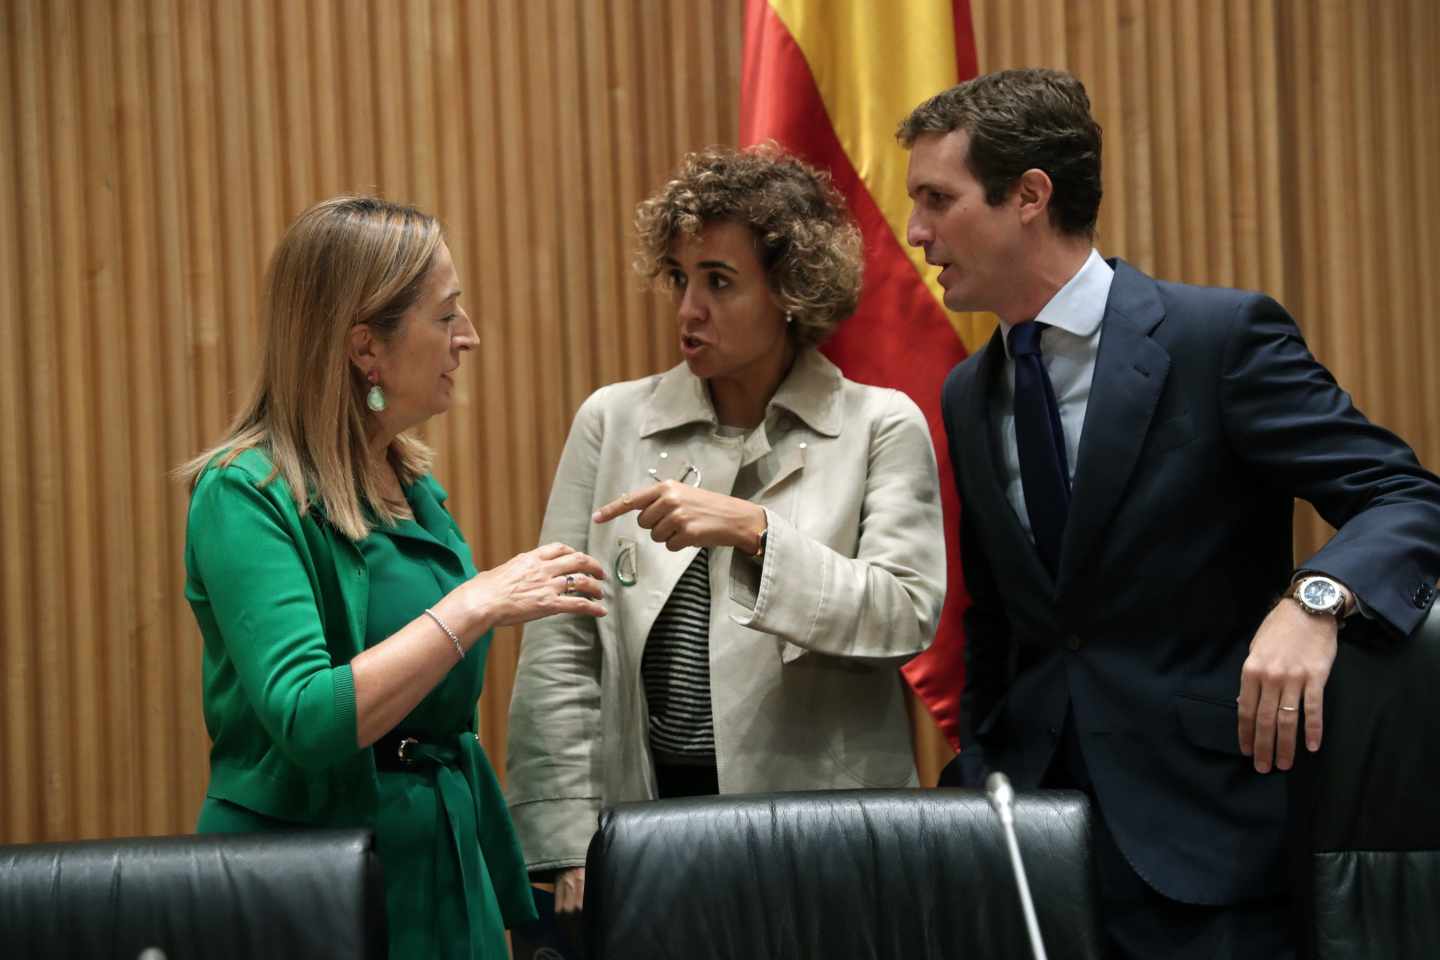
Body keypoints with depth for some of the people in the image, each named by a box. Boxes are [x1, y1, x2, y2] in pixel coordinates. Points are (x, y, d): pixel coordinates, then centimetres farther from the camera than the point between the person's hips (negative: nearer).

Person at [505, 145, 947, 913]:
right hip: (644, 820, 2)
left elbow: (907, 616, -10)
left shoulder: (881, 427, 1)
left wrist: (754, 528, -22)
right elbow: (561, 651, 2)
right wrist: (571, 850, -5)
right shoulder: (613, 422, 5)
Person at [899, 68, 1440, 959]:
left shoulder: (1222, 336, -9)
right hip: (1035, 798, 5)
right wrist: (977, 769, 10)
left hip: (1203, 826, -5)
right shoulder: (967, 399, 10)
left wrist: (1312, 600, -31)